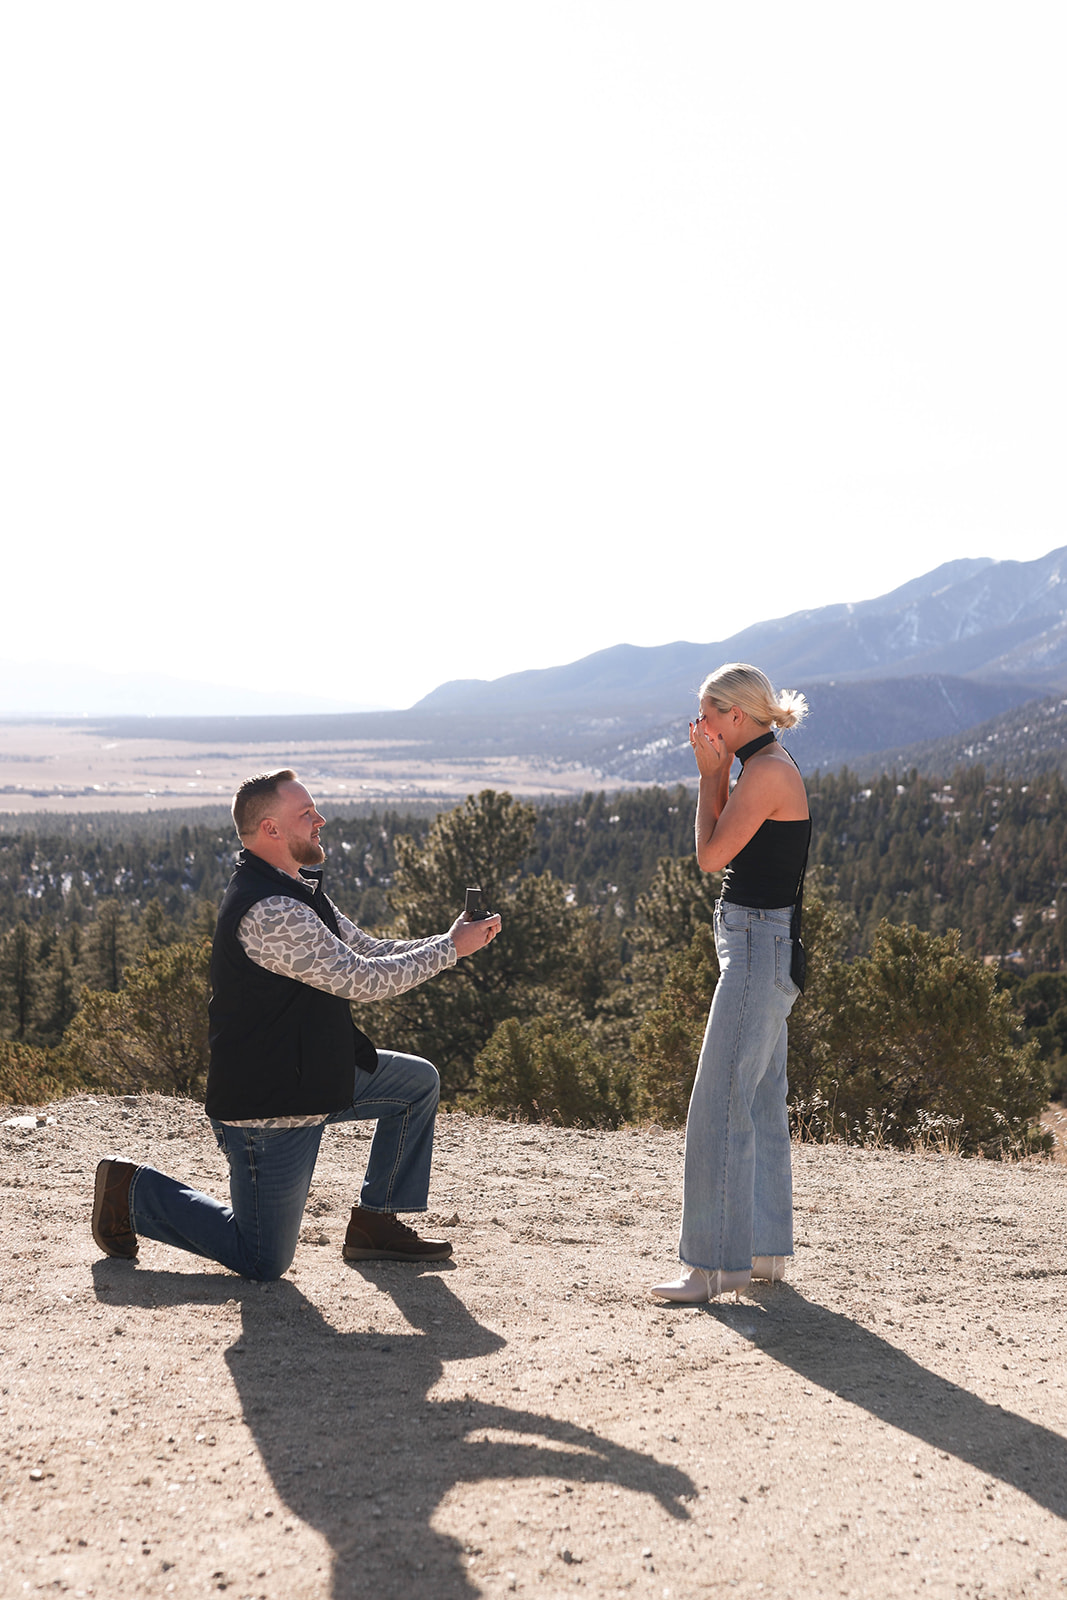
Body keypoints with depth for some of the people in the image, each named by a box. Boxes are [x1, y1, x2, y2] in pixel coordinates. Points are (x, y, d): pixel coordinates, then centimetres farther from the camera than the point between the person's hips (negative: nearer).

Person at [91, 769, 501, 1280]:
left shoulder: (296, 891, 8)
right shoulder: (268, 911, -27)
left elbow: (368, 950, 11)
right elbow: (363, 980, -25)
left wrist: (452, 941, -3)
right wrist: (451, 949, -15)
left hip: (311, 1077, 10)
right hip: (265, 1107, -10)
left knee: (419, 1082, 12)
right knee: (263, 1263, 0)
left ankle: (374, 1223, 18)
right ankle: (133, 1192, 13)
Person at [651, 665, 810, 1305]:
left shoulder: (768, 772, -17)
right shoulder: (770, 766, 14)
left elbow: (710, 856, -14)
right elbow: (726, 846, 16)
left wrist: (709, 774, -6)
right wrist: (717, 773, 8)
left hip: (761, 945, -11)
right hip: (760, 944, 11)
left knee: (721, 1106, -8)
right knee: (761, 1101, 15)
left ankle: (717, 1263, -2)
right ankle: (766, 1249, 23)